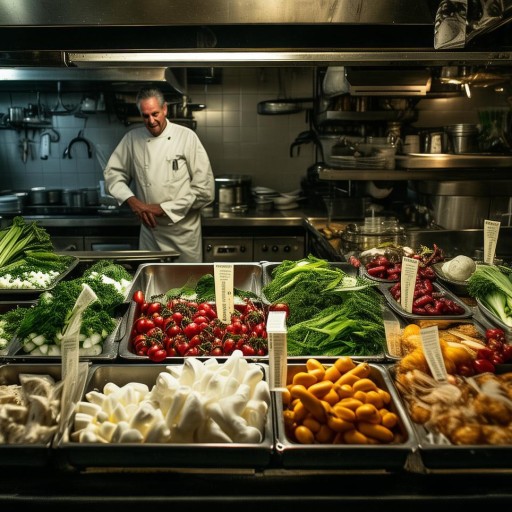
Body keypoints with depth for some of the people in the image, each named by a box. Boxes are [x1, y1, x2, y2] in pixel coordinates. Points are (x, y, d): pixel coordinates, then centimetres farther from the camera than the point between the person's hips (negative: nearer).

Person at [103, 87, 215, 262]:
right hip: (149, 230, 2)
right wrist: (132, 201, -9)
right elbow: (112, 173, 9)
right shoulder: (132, 138, 2)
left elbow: (205, 190, -11)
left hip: (183, 231, -2)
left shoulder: (186, 136, -7)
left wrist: (163, 208, -13)